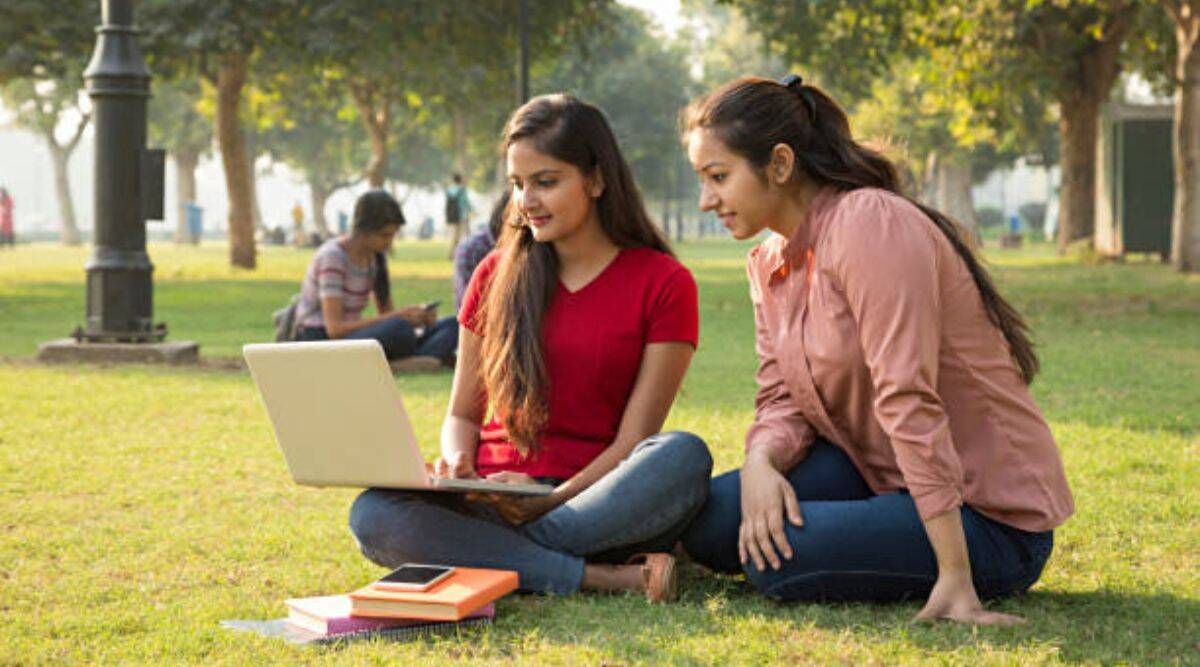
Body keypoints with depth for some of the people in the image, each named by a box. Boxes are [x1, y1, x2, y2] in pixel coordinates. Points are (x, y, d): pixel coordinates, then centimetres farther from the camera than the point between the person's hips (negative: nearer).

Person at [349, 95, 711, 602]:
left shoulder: (664, 284, 2)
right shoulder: (496, 275, 13)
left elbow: (632, 441, -4)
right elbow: (462, 413, 16)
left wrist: (553, 501, -20)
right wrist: (458, 463, -8)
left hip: (595, 505, -2)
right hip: (495, 500, 2)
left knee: (684, 457, -34)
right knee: (372, 515, -29)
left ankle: (485, 557, -31)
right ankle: (606, 577, -31)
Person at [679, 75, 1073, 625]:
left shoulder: (870, 224, -20)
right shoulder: (770, 262, 8)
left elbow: (908, 401, -27)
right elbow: (782, 401, 7)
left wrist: (955, 580, -30)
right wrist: (760, 462, -19)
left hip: (989, 515, -8)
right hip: (879, 472, 8)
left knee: (778, 556, -26)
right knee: (709, 521, -7)